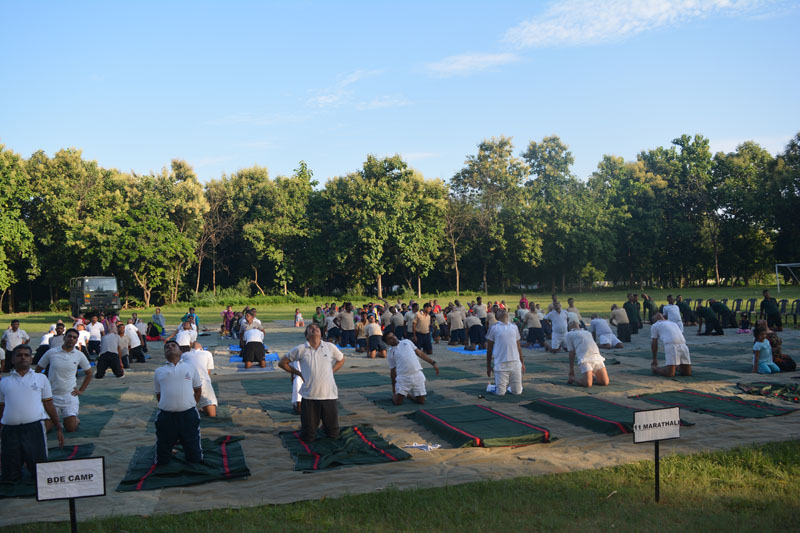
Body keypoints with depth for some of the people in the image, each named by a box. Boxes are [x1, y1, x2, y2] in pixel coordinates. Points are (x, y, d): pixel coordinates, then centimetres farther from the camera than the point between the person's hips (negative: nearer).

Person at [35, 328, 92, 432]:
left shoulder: (79, 355, 0)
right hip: (51, 395, 0)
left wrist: (81, 390, 7)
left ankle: (75, 420, 27)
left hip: (69, 395, 0)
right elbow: (38, 370, 7)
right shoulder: (51, 352, -3)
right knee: (45, 428, -2)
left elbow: (89, 373, 13)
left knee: (70, 429, -6)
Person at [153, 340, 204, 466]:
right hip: (166, 416, 1)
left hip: (188, 414, 0)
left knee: (195, 458, 8)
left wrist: (191, 406, 10)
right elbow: (158, 394, 18)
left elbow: (198, 389, 16)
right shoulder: (159, 371, 10)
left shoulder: (191, 367, 9)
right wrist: (167, 406, 10)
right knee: (161, 460, 10)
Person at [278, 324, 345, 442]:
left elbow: (341, 360, 23)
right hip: (309, 396, -1)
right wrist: (299, 374, 4)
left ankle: (325, 424, 40)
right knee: (308, 437, 5)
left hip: (329, 394, 2)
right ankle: (304, 425, 37)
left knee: (334, 435, 9)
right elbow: (282, 363, 9)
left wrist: (331, 372, 9)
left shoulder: (330, 347, 5)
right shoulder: (300, 349, -1)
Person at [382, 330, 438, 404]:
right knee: (397, 402, -9)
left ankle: (409, 395, 29)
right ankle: (394, 395, 26)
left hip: (417, 374, 1)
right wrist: (393, 387, 11)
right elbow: (393, 371, 13)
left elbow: (420, 353, 14)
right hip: (403, 377, -1)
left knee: (421, 401, -2)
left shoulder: (406, 342, 14)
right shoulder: (391, 353, 10)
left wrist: (433, 363, 7)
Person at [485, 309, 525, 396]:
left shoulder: (514, 327, 13)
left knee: (517, 391, 4)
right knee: (500, 392, -3)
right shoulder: (494, 328, 1)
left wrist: (522, 363, 15)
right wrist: (488, 366, 3)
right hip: (500, 364, -3)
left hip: (515, 363, 3)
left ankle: (509, 384, 34)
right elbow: (489, 349, 4)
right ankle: (494, 386, 28)